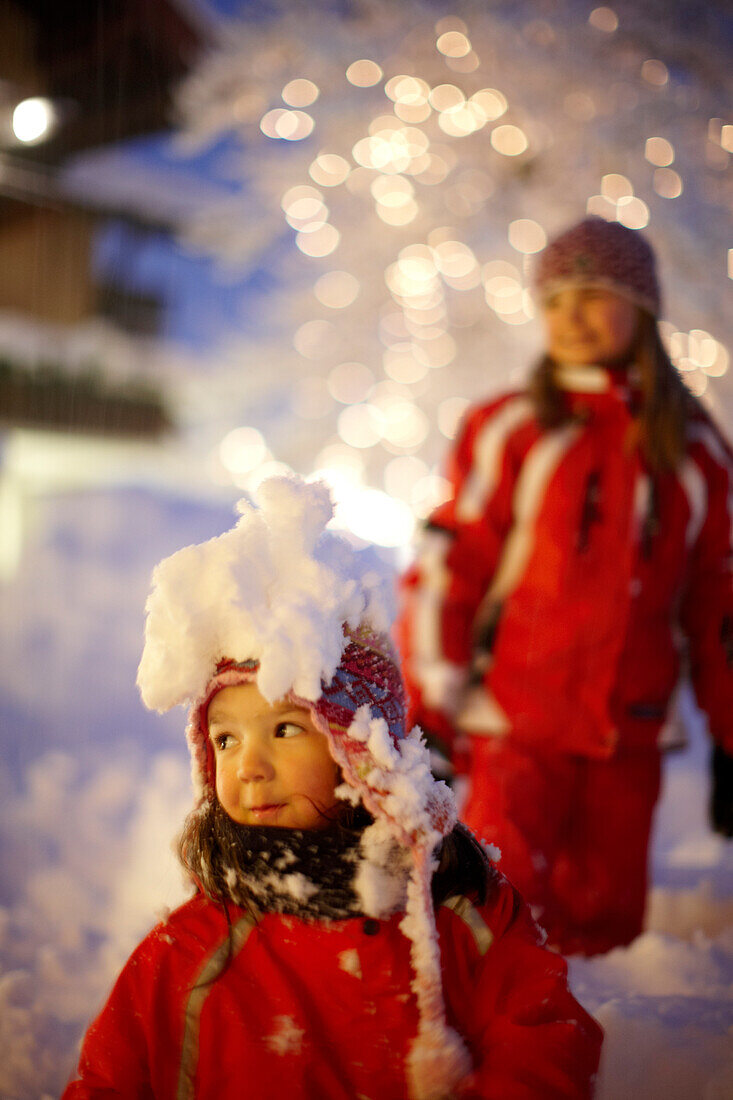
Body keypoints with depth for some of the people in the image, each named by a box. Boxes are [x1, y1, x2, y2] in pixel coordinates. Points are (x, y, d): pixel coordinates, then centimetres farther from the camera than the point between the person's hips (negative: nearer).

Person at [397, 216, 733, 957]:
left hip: (627, 740, 4)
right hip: (516, 729, -3)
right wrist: (427, 714, -8)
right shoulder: (507, 431, -2)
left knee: (604, 922, 11)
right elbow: (444, 570, -3)